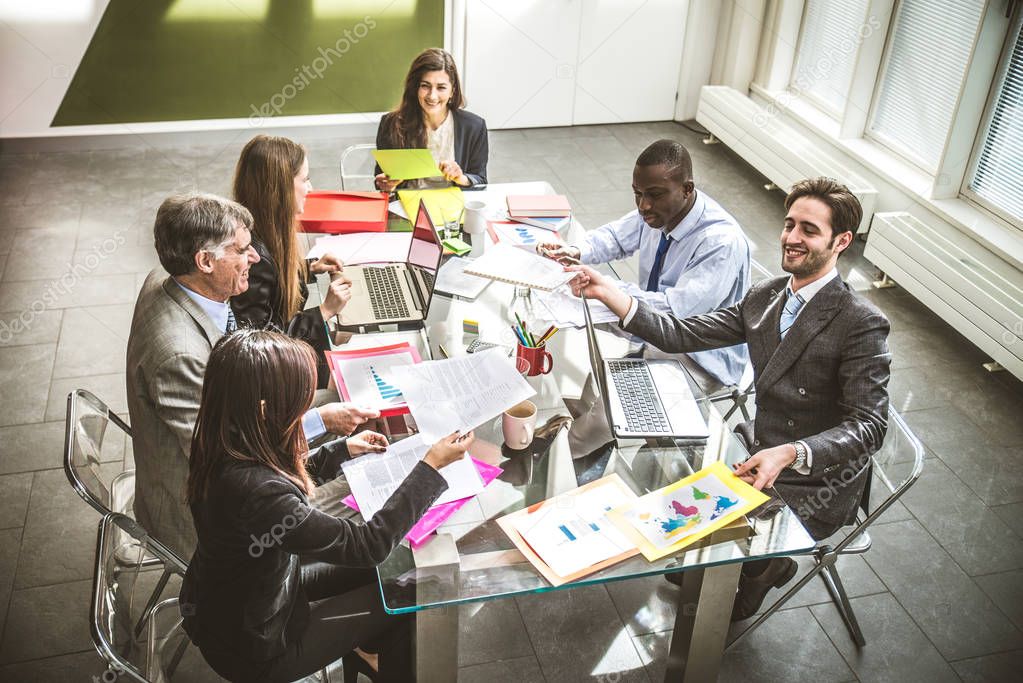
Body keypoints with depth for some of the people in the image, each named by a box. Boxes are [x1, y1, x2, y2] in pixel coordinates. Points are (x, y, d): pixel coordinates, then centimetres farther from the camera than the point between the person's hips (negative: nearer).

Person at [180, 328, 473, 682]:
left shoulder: (222, 444, -14)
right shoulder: (257, 493, -40)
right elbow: (365, 545, -32)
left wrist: (342, 448, 9)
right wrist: (432, 466, -27)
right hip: (252, 649, -7)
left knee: (375, 573, 18)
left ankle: (362, 647, 44)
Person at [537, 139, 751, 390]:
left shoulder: (723, 242, -30)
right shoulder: (660, 209, -8)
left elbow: (675, 312, -33)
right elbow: (615, 236, 10)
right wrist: (575, 252, -11)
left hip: (699, 358, -7)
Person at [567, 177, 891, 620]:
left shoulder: (861, 324, -20)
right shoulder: (765, 297, 2)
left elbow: (869, 425, -25)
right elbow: (683, 335, -3)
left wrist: (789, 454, -41)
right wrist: (607, 293, -13)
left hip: (818, 484, -7)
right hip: (762, 453, 7)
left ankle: (739, 602, 18)